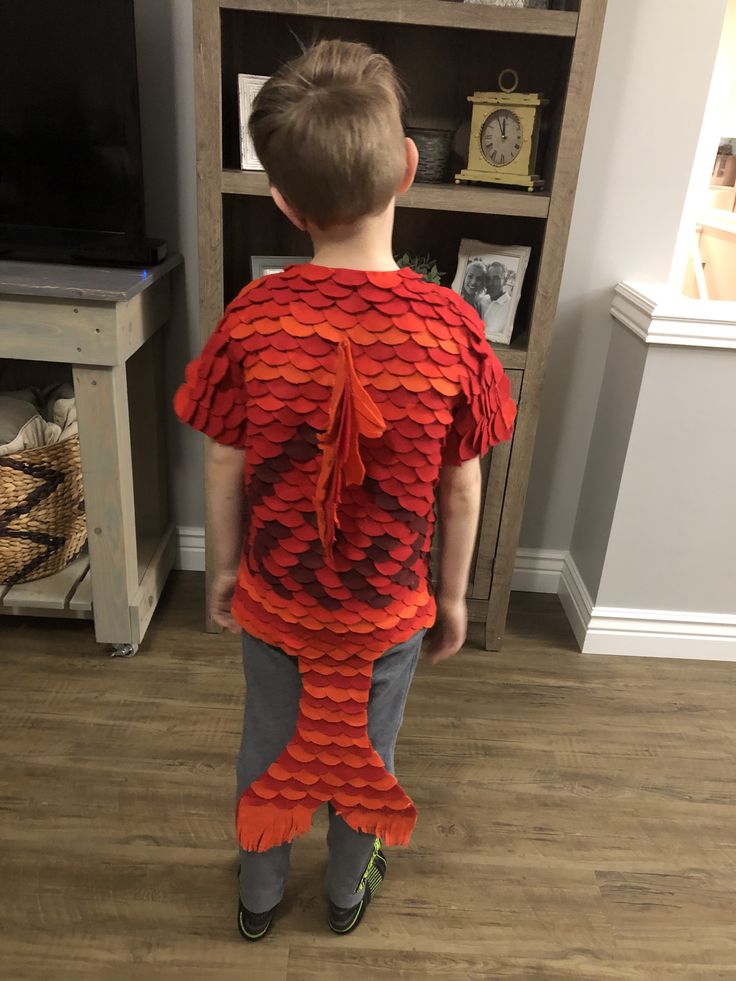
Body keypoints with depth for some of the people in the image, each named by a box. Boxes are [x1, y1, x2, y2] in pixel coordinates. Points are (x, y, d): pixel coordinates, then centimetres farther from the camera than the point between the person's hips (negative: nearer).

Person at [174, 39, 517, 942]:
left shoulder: (251, 319, -18)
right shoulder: (451, 327, -19)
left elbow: (225, 473, -8)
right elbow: (462, 491, -10)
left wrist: (224, 571, 9)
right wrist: (452, 596, 6)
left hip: (273, 601, 1)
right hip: (388, 610, 0)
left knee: (270, 748, 25)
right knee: (365, 755, 25)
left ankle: (259, 895, 51)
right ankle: (347, 893, 51)